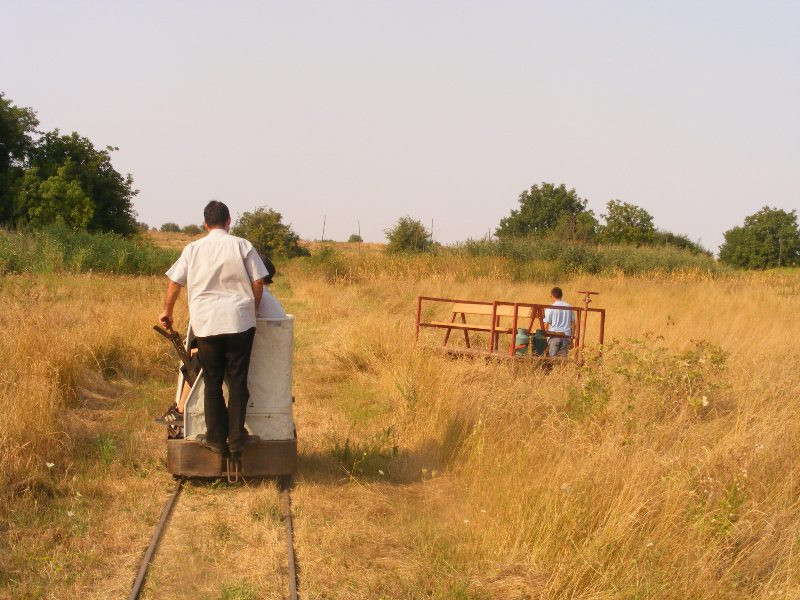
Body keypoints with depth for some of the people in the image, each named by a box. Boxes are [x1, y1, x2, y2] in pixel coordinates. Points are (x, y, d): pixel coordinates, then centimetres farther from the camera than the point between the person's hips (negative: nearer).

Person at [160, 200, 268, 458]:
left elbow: (174, 284, 9)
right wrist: (253, 310, 16)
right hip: (239, 321, -1)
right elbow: (258, 282, 0)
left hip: (206, 324, 1)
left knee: (212, 383, 10)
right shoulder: (242, 246, 1)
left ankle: (216, 438, 10)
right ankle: (236, 438, 5)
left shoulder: (193, 249, 5)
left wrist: (167, 312, 24)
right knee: (237, 381, 5)